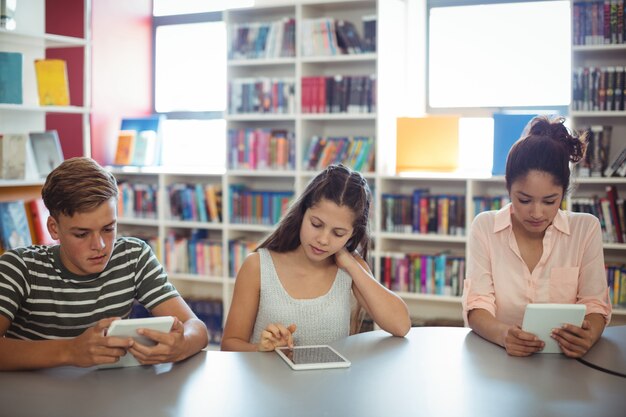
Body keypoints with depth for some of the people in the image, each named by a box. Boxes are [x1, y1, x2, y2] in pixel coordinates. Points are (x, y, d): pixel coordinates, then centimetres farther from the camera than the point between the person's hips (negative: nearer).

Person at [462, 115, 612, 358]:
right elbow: (477, 306, -5)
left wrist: (588, 336, -24)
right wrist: (503, 335, -27)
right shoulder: (484, 227, 0)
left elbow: (594, 304, -1)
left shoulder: (586, 229, 2)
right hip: (495, 358, 0)